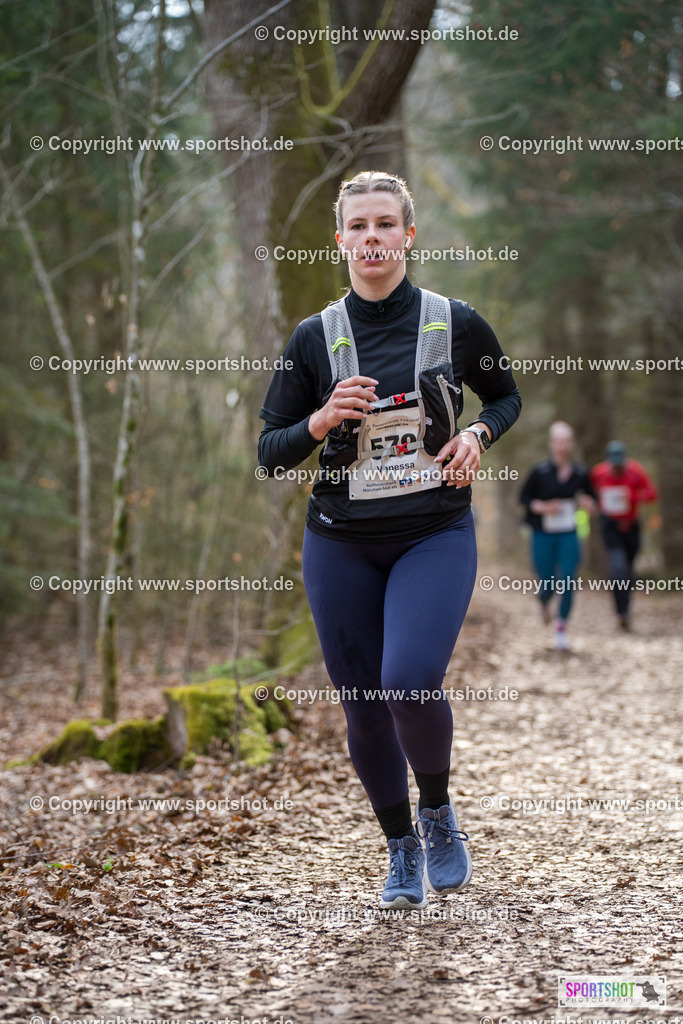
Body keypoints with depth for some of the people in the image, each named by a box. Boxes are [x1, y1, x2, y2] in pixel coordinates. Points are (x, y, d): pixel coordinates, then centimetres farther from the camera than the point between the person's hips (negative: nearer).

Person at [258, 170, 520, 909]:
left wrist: (477, 434, -5)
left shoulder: (454, 322, -1)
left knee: (411, 681, -21)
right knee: (362, 706, 5)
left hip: (436, 535, -2)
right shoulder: (316, 337, 1)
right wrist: (321, 422, -16)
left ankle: (437, 808, 9)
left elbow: (506, 396, 16)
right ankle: (401, 850, 26)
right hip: (341, 544, 2)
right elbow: (269, 452, 4)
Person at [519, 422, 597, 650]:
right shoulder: (540, 471, -6)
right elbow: (524, 497, 1)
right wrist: (542, 507, -16)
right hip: (543, 536, -1)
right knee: (548, 585, 2)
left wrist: (587, 504, -11)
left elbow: (591, 500, 13)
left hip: (568, 536, 1)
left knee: (568, 582, -10)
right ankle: (544, 602, 41)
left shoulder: (580, 473, 1)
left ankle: (561, 630, 3)